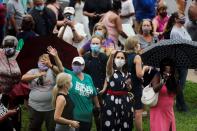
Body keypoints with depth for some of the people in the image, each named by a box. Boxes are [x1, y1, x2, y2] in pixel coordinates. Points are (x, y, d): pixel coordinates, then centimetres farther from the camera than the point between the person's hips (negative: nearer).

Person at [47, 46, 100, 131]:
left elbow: (94, 94, 13)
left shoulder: (88, 78, 5)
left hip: (87, 115, 4)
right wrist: (55, 56, -39)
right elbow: (61, 67, -23)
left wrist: (97, 106, 16)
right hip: (74, 115, -4)